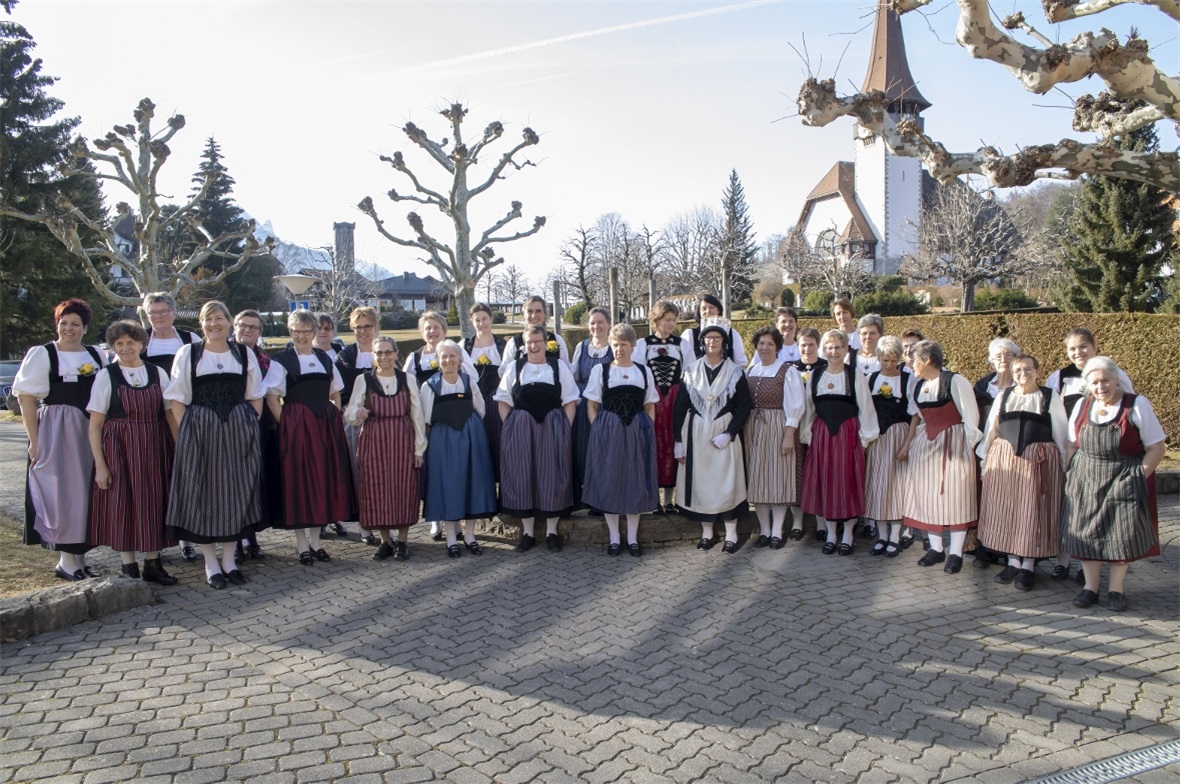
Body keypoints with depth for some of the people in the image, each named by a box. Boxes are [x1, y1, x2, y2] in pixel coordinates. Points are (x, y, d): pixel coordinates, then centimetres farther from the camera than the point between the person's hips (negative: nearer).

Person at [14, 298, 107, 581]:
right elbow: (27, 398, -7)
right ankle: (66, 561, 7)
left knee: (85, 494, 8)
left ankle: (78, 558, 19)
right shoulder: (41, 354, -3)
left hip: (91, 433, 5)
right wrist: (34, 440, -12)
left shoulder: (96, 355, 10)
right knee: (63, 493, -2)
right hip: (56, 433, -5)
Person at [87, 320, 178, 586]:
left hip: (155, 449, 2)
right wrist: (100, 464, -7)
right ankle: (129, 567, 12)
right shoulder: (106, 376, 0)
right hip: (119, 450, -2)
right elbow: (95, 425, -1)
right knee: (123, 504, 1)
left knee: (154, 503, 5)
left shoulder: (158, 373, 6)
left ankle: (152, 564, 16)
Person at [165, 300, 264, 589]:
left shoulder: (244, 354, 8)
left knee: (235, 492, 5)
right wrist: (187, 432, -7)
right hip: (200, 432, -1)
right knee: (203, 492, 1)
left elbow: (255, 397, 10)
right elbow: (177, 399, 1)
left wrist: (249, 426, 0)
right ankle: (211, 564, 11)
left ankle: (229, 560, 16)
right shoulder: (188, 354, 3)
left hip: (238, 432, 2)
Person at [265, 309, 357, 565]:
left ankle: (315, 540, 18)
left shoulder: (325, 359, 12)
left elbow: (335, 394, 17)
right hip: (296, 426, -5)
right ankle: (302, 545, 7)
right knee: (299, 481, -1)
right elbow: (272, 398, -7)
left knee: (323, 480, 7)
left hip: (326, 426, 5)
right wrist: (286, 425, -14)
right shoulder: (281, 360, -2)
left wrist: (334, 419, 5)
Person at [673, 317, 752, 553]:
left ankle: (731, 534, 9)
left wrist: (728, 433, -14)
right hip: (696, 433, 2)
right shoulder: (691, 371, 4)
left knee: (726, 482, -1)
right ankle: (706, 533, 15)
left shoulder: (735, 372, -1)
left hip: (724, 433, -2)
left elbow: (743, 407, -3)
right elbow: (680, 407, 4)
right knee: (699, 481, 4)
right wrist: (679, 440, -1)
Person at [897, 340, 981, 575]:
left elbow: (970, 416, -11)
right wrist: (907, 444, 15)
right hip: (925, 443, 7)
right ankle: (936, 549, 18)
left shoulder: (955, 381, -14)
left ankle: (956, 553, 7)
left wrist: (967, 447, -11)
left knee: (954, 494, -2)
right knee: (927, 494, 7)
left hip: (953, 443, -7)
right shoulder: (918, 385, 7)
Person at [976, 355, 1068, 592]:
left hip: (1040, 459, -2)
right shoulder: (1004, 396, 11)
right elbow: (991, 429, 12)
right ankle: (1013, 562, 15)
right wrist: (985, 458, 9)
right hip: (1003, 459, 3)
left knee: (1033, 510, -1)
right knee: (1005, 509, 4)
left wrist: (1064, 465, 1)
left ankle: (1027, 566, 8)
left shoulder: (1050, 397, 5)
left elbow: (1060, 433, 4)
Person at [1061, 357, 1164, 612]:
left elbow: (1156, 449, -8)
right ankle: (1090, 586, 16)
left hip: (1124, 483, -3)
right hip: (1085, 483, 3)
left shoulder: (1138, 405, -8)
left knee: (1122, 535, -1)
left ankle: (1116, 589, 14)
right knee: (1086, 533, 3)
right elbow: (1072, 445, 12)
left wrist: (1137, 477, -14)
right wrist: (1074, 475, 1)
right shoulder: (1082, 406, 4)